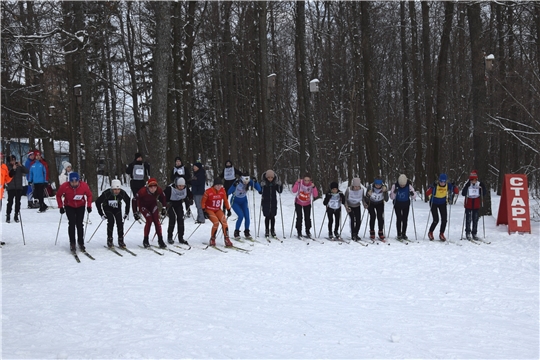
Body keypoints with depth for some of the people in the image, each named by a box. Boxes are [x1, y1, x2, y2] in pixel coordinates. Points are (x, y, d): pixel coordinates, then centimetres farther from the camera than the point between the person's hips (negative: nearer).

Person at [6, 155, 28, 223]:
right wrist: (13, 169, -20)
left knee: (18, 202, 4)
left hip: (19, 187, 2)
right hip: (11, 187, -2)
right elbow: (8, 176, -10)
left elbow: (26, 171, -5)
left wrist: (21, 166, -16)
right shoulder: (8, 167, 2)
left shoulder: (19, 166, 5)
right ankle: (8, 215, 1)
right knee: (10, 202, -5)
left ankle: (16, 215, 12)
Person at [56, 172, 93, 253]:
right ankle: (72, 243, -4)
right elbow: (58, 195, -8)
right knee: (72, 223, -12)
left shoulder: (84, 186, -25)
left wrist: (89, 205, -13)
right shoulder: (64, 186, -27)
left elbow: (89, 195, -6)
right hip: (69, 206, -1)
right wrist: (61, 206, -12)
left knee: (79, 224, -2)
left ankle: (81, 243, 10)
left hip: (80, 206, 1)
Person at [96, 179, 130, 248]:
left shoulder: (122, 193, -27)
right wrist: (101, 214, -18)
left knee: (120, 222, -13)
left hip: (117, 208, 2)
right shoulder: (106, 194, -34)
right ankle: (109, 240, -10)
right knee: (111, 221, -22)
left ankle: (121, 240, 0)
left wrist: (126, 213, -3)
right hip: (107, 208, -2)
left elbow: (127, 201, -5)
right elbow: (98, 202, -18)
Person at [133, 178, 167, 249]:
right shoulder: (143, 191, -35)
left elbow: (163, 199, -4)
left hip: (153, 205, 3)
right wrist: (135, 212, -21)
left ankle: (160, 240, -5)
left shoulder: (159, 190, -25)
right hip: (143, 206, -3)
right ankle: (145, 240, -5)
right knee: (149, 220, -19)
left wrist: (164, 208, -9)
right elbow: (135, 200, -24)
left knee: (156, 220, -11)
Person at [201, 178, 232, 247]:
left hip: (218, 210, 4)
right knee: (216, 222, -25)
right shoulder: (208, 192, -18)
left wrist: (228, 210, 6)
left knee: (224, 222, -19)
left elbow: (225, 200, 8)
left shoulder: (222, 191, -6)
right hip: (209, 210, -4)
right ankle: (212, 240, -6)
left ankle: (227, 239, -13)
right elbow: (203, 202, -9)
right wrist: (204, 211, -17)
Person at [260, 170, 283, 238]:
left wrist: (280, 185, -18)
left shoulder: (275, 182, -3)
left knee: (272, 216, 6)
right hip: (265, 202, -1)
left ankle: (272, 230, 16)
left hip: (273, 202, 2)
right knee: (267, 217, 0)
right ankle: (266, 231, 10)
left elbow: (280, 191, 0)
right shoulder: (263, 183, -8)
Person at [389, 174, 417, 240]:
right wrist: (394, 192, -35)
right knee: (399, 219, -6)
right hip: (397, 204, -1)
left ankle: (404, 234, 11)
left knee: (405, 219, 2)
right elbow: (392, 197, -15)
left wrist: (412, 194, -35)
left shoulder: (409, 186, -15)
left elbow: (414, 197, -13)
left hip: (406, 205, 1)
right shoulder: (395, 186, -18)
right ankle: (399, 234, 0)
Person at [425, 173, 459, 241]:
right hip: (434, 203, -3)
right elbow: (427, 193, -35)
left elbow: (457, 192, -18)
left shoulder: (448, 185, -18)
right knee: (436, 220, -10)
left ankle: (441, 234, 15)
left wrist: (453, 186, -36)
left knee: (444, 219, -5)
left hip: (442, 203, 3)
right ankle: (430, 233, 15)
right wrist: (432, 187, -49)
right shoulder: (435, 185, -27)